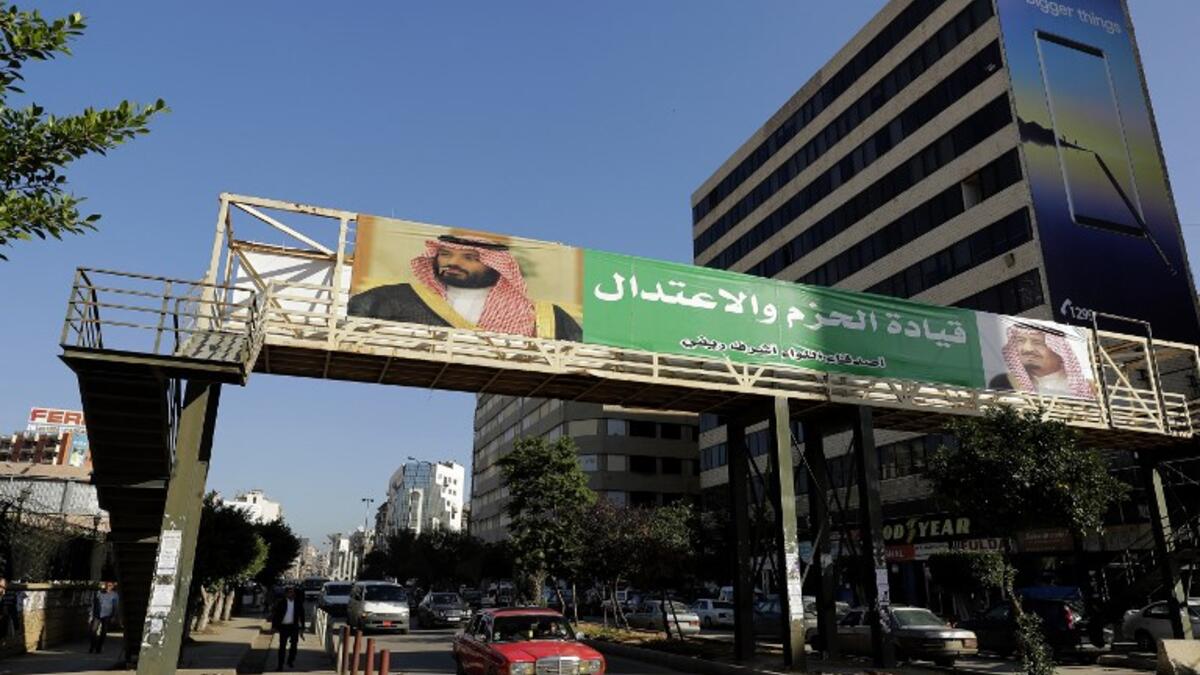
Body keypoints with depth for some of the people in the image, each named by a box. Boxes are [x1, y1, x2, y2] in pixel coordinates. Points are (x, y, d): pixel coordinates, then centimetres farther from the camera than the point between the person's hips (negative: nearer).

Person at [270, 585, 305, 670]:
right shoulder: (281, 602, -3)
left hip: (294, 626, 1)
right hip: (283, 626, -1)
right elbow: (275, 614, -1)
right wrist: (274, 626, -6)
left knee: (294, 644, 3)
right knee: (282, 646, 3)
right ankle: (280, 665, 10)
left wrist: (302, 627, 5)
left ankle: (291, 661, 23)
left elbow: (302, 615, 6)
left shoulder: (298, 602, 1)